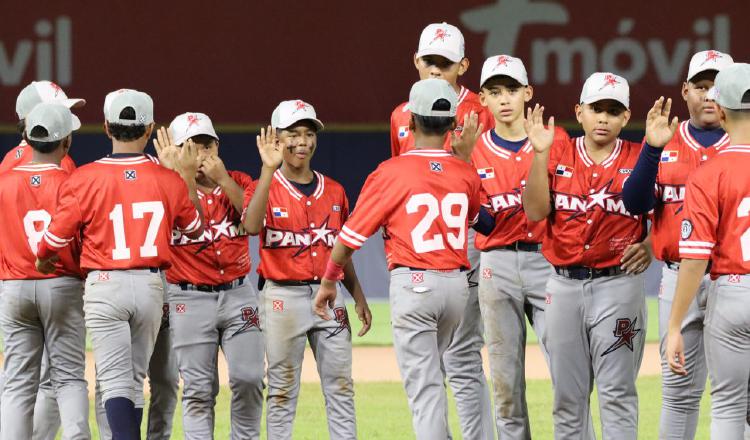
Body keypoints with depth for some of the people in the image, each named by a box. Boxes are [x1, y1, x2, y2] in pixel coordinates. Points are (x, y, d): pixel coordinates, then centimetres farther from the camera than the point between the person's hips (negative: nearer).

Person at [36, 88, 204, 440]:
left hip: (104, 284, -3)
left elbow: (56, 239, -3)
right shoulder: (168, 180, 0)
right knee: (135, 379, 15)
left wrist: (42, 261, 20)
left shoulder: (85, 178, -9)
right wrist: (189, 177, 26)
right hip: (151, 285, 3)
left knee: (115, 381, -6)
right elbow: (194, 226, 16)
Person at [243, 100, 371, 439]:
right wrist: (269, 170, -27)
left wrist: (358, 297, 8)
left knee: (340, 386, 2)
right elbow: (252, 227, -24)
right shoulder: (267, 187, -2)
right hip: (283, 296, -4)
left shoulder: (334, 191, 11)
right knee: (282, 391, 1)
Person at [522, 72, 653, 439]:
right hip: (564, 284, 3)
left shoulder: (639, 158, 1)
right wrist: (540, 153, -13)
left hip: (618, 283, -3)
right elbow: (535, 211, -6)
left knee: (617, 392, -6)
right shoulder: (558, 155, 5)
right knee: (567, 394, 9)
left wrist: (649, 247, -12)